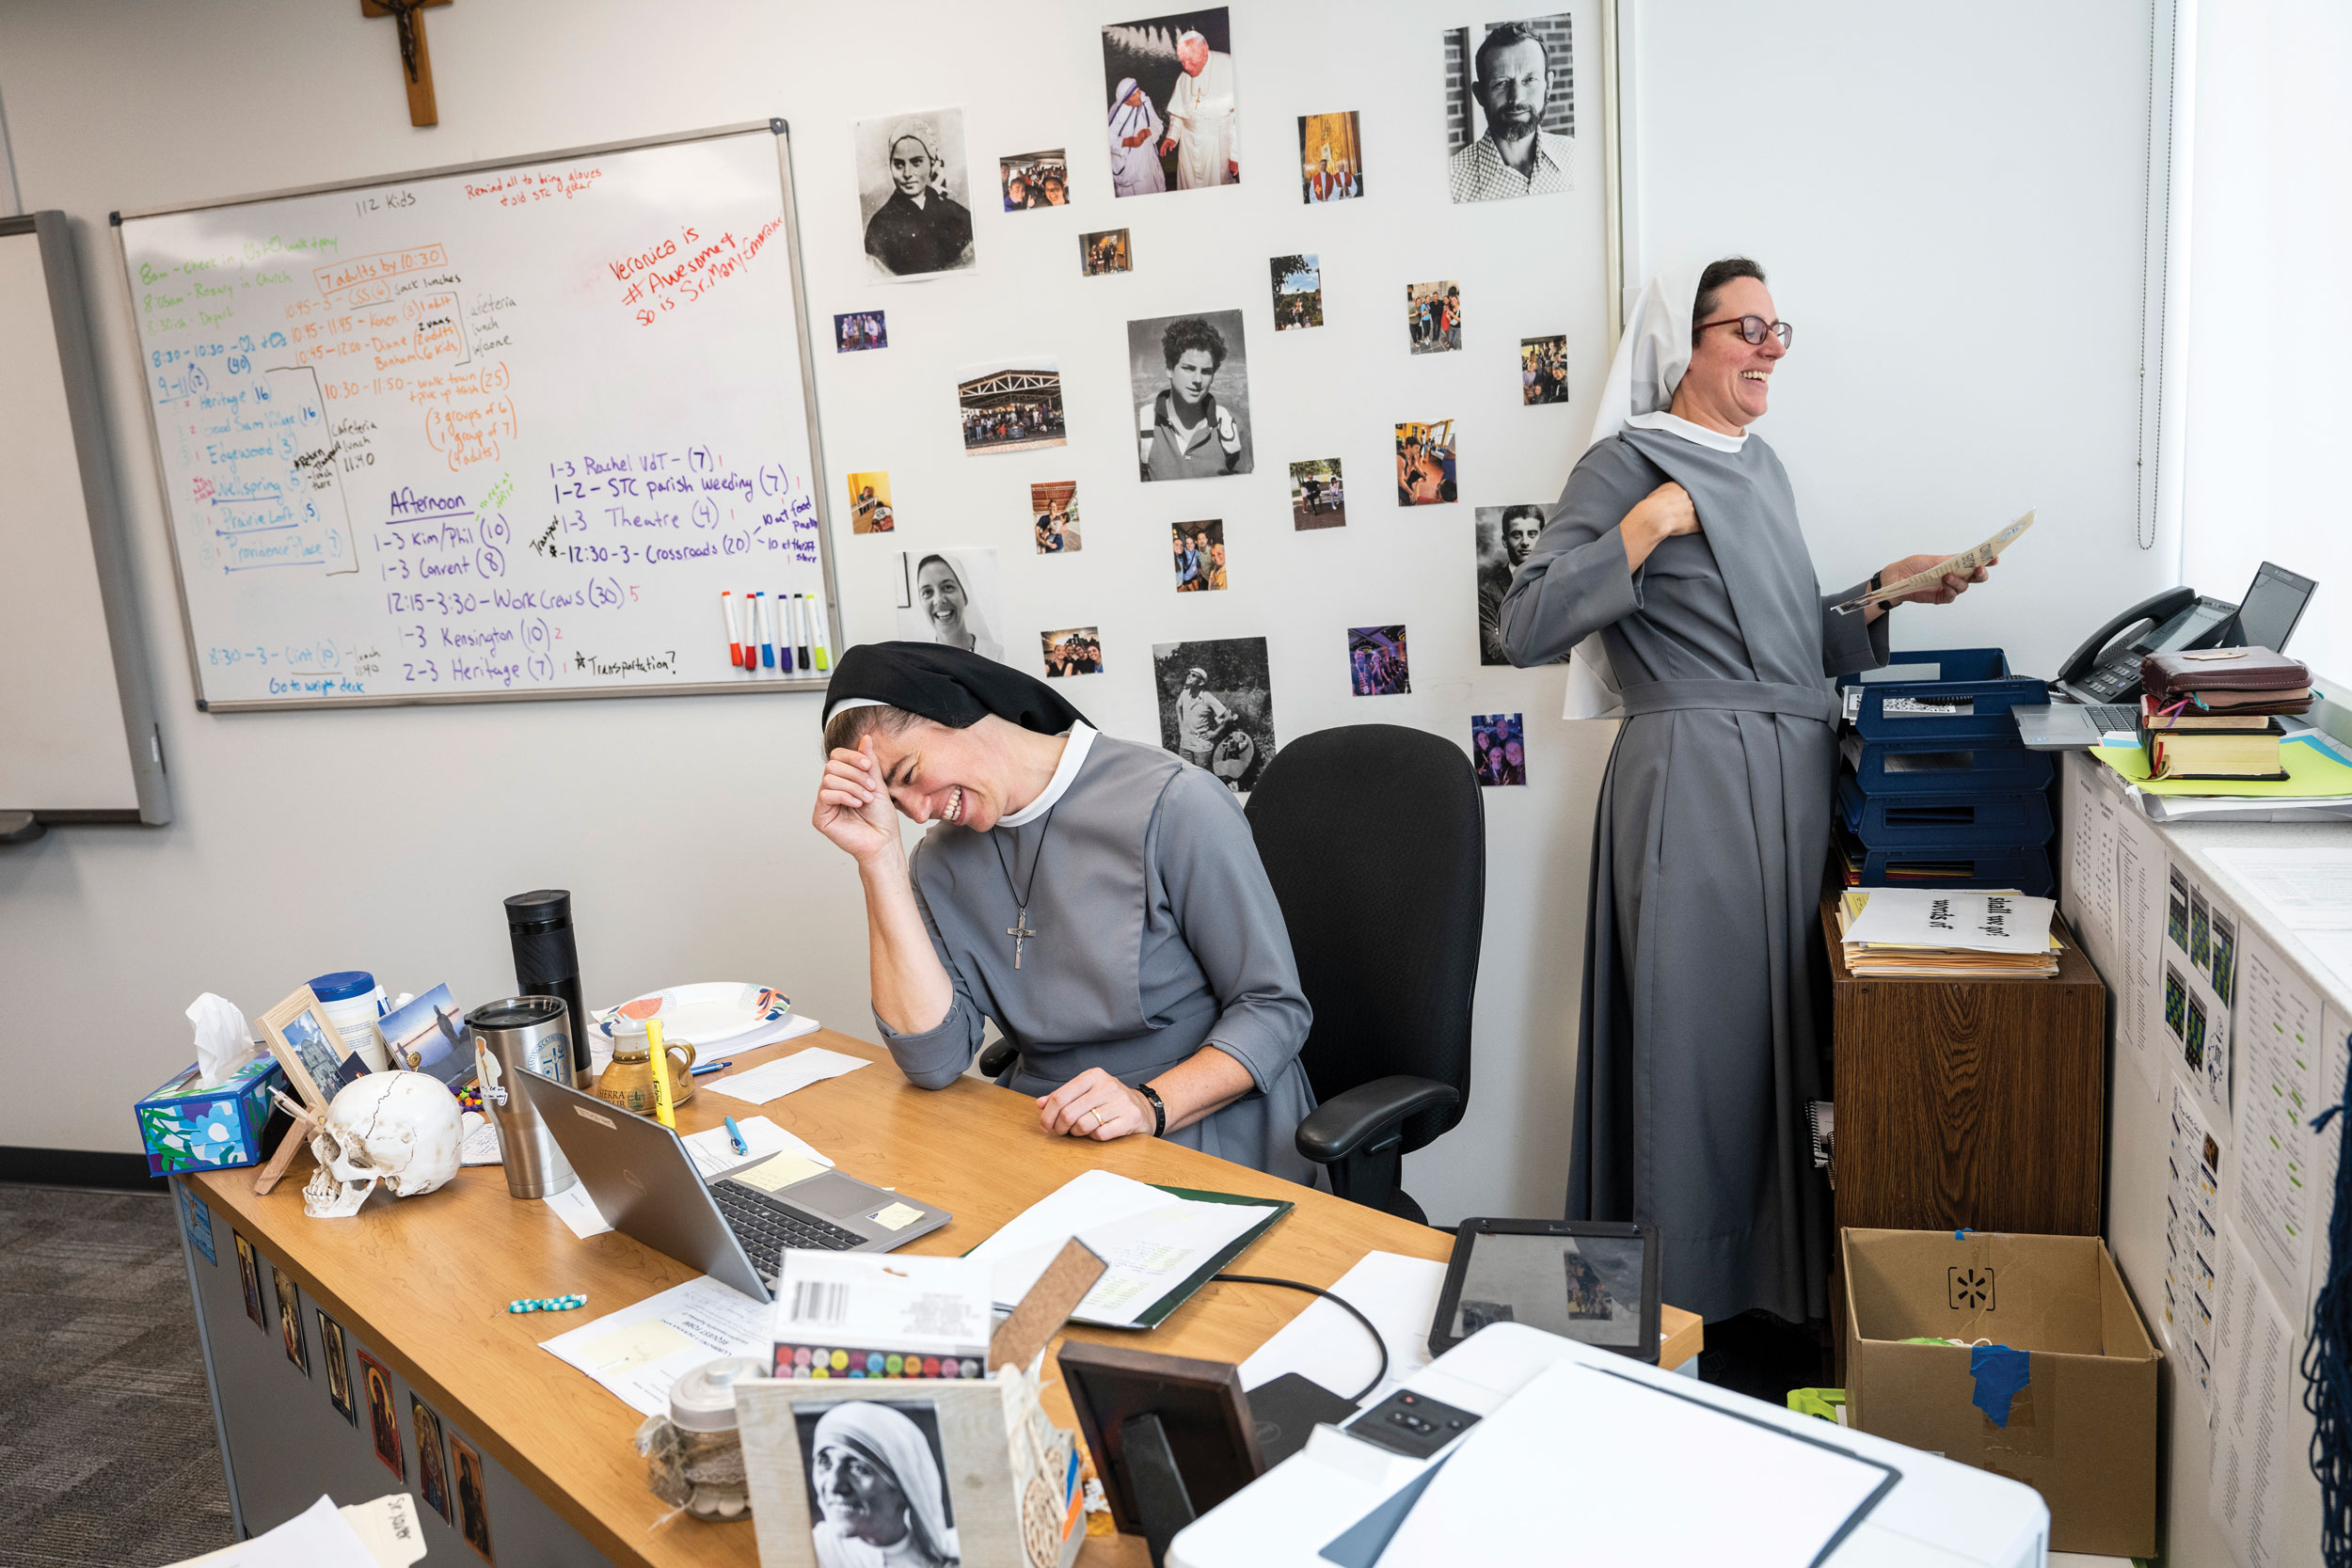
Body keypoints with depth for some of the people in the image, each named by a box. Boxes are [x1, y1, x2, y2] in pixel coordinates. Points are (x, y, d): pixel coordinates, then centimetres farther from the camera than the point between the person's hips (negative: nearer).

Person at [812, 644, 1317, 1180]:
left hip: (1211, 1145, -4)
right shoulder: (942, 862, 8)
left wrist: (1151, 1105, -23)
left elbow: (1274, 1007, -7)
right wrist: (879, 856, -6)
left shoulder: (1171, 804, -11)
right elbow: (934, 1061, -4)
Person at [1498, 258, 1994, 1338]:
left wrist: (1886, 595, 10)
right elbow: (1525, 629, -15)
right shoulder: (1627, 461, -4)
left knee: (1786, 1027, 11)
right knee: (1699, 1034, -4)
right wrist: (1648, 525, -17)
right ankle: (1681, 1307, 10)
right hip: (1692, 780, -8)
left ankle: (1784, 1282, 24)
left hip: (1792, 781, 8)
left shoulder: (1760, 466, 20)